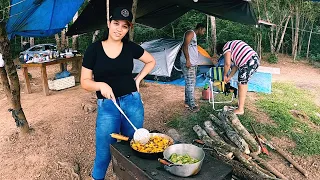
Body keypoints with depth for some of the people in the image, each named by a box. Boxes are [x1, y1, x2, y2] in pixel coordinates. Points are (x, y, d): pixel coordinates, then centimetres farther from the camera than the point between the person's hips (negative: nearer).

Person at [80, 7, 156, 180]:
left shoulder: (131, 47, 1)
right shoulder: (94, 49, -4)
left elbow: (151, 61, 17)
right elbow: (85, 82, -3)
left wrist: (138, 79, 5)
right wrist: (101, 85, -23)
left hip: (132, 102, 2)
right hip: (107, 106, -2)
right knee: (104, 151, 4)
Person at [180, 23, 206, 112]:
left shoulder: (194, 36, 23)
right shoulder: (190, 33, -7)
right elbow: (185, 46, -19)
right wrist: (187, 60, -25)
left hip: (193, 63, 10)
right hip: (188, 63, -10)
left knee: (191, 83, 12)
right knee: (190, 83, -10)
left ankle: (187, 102, 20)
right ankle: (192, 105, -7)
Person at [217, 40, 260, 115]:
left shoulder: (226, 47, 0)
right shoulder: (234, 44, 28)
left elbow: (227, 64, -8)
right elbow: (236, 64, 27)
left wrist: (225, 75, 8)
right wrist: (229, 77, 28)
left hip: (248, 63, -10)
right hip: (255, 60, 10)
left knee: (242, 85, 0)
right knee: (243, 83, 21)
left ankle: (240, 109, 7)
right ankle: (241, 104, 32)